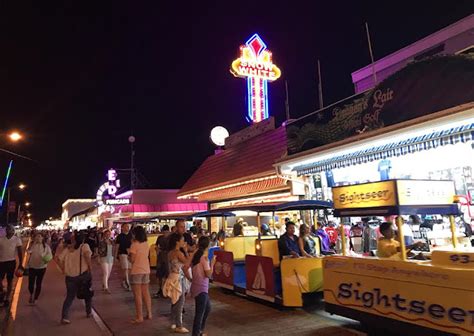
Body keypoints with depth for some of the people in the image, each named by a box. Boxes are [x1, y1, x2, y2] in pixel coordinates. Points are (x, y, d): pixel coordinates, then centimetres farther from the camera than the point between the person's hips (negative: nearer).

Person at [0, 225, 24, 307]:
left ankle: (7, 298, 21)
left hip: (11, 262, -2)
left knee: (9, 280, 7)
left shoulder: (17, 240, -7)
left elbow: (20, 252, -7)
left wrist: (20, 264, -11)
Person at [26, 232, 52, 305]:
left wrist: (47, 259, -22)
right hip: (32, 267, 1)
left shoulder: (46, 246, -6)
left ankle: (35, 298, 27)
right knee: (31, 283, 0)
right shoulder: (32, 245, -3)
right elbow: (28, 251, -21)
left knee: (38, 284, 8)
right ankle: (31, 294, 34)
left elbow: (50, 255, -2)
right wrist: (34, 243, -26)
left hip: (41, 267, 0)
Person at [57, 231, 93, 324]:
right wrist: (90, 266, -15)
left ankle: (64, 317, 1)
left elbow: (59, 259, -1)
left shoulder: (68, 248, 8)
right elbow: (87, 254, -26)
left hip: (70, 276, 3)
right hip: (84, 274, -3)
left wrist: (64, 270, 7)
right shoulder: (84, 246, -5)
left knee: (70, 296, 13)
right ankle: (89, 312, 30)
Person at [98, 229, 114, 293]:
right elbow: (99, 251, -5)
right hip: (104, 258, -6)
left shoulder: (111, 241, 10)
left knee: (108, 273, 11)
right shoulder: (102, 242, -8)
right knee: (105, 273, -11)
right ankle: (106, 288, -9)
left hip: (110, 258, 6)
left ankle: (104, 285, 29)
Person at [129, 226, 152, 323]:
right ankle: (149, 314, 21)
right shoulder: (147, 244, 5)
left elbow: (132, 259, -16)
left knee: (137, 295, 2)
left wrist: (129, 255, 5)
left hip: (136, 271, -6)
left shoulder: (134, 245, -14)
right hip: (146, 270, 6)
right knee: (146, 293, 16)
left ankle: (139, 317, 6)